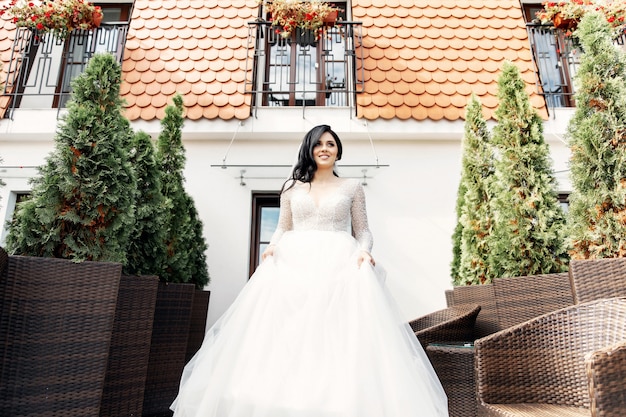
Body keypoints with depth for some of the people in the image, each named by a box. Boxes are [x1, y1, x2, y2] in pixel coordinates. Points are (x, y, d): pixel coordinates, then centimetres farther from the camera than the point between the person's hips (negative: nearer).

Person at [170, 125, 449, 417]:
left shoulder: (352, 187, 12)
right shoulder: (292, 187, 15)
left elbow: (362, 230, 11)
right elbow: (282, 228, 17)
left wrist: (364, 251, -10)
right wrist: (272, 247, -2)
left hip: (340, 266, -1)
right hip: (294, 264, 2)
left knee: (340, 336, -10)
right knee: (287, 337, -6)